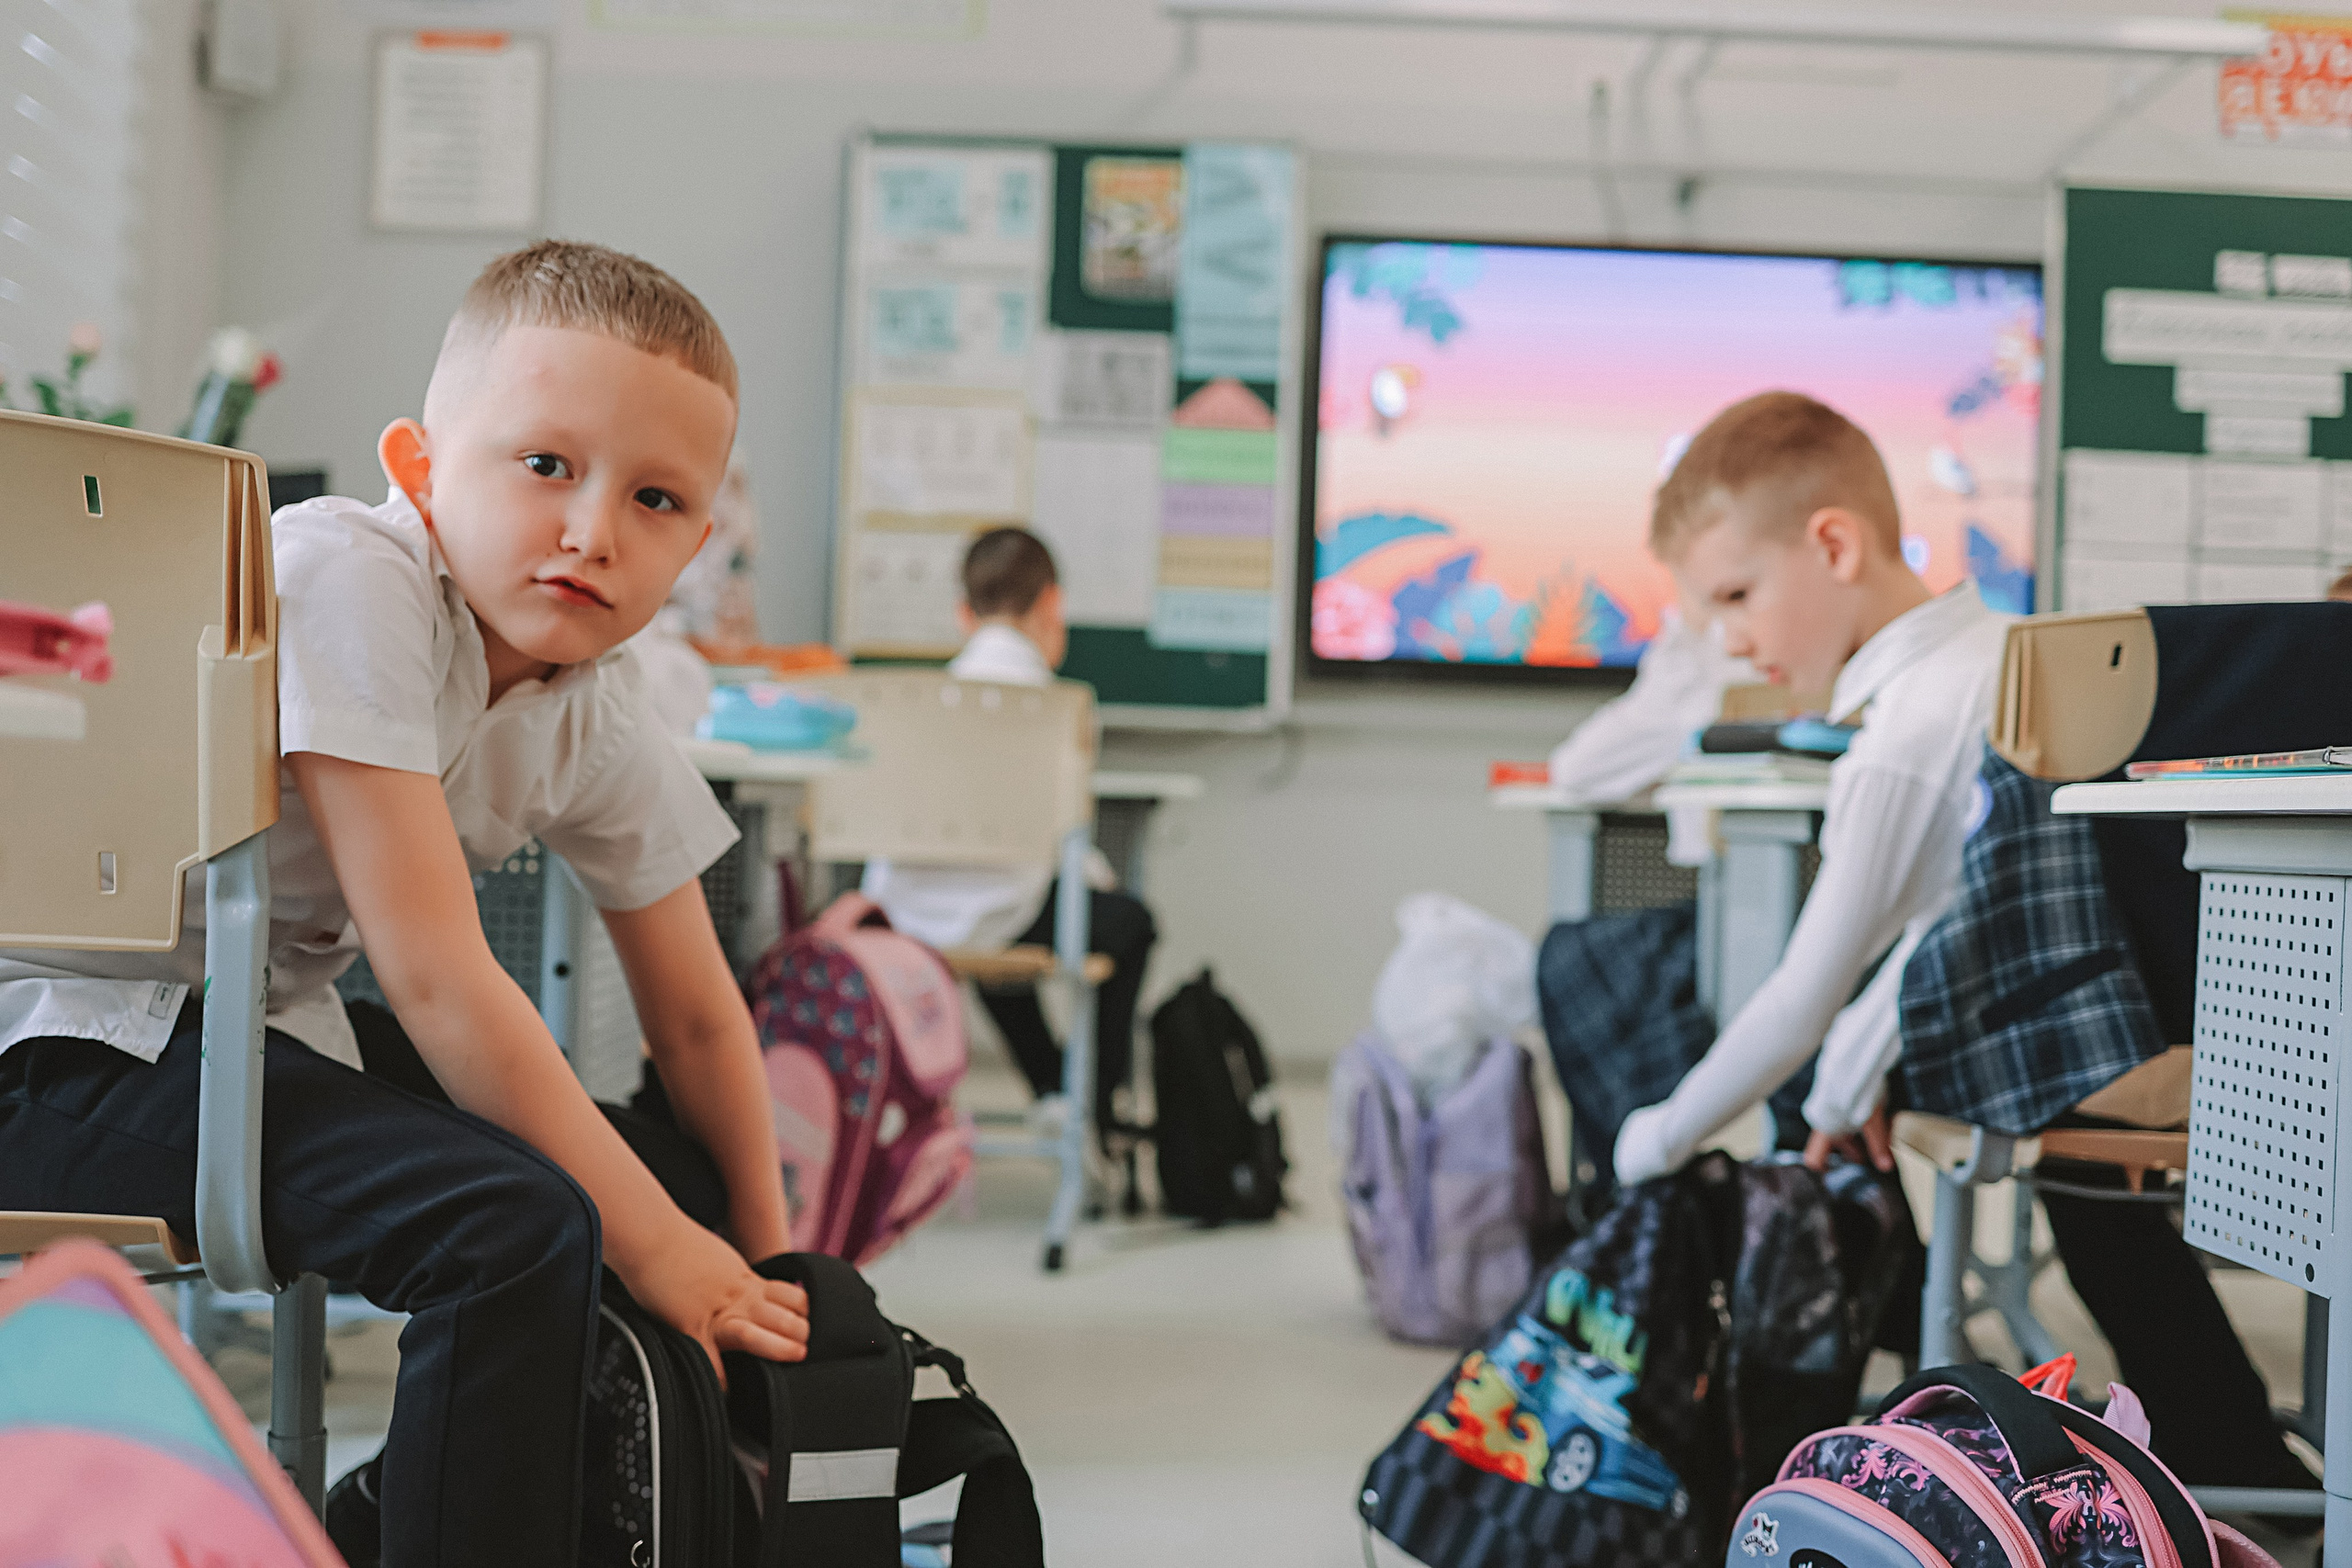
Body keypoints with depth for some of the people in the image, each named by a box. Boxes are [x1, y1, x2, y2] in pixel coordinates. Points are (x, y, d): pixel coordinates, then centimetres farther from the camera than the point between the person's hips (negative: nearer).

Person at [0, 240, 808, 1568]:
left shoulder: (602, 717, -1)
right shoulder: (349, 575, -24)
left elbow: (697, 1012, 9)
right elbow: (435, 975, -27)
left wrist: (766, 1253, 6)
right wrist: (654, 1241, -24)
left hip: (265, 1025, 9)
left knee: (687, 1181, 8)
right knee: (520, 1230, -27)